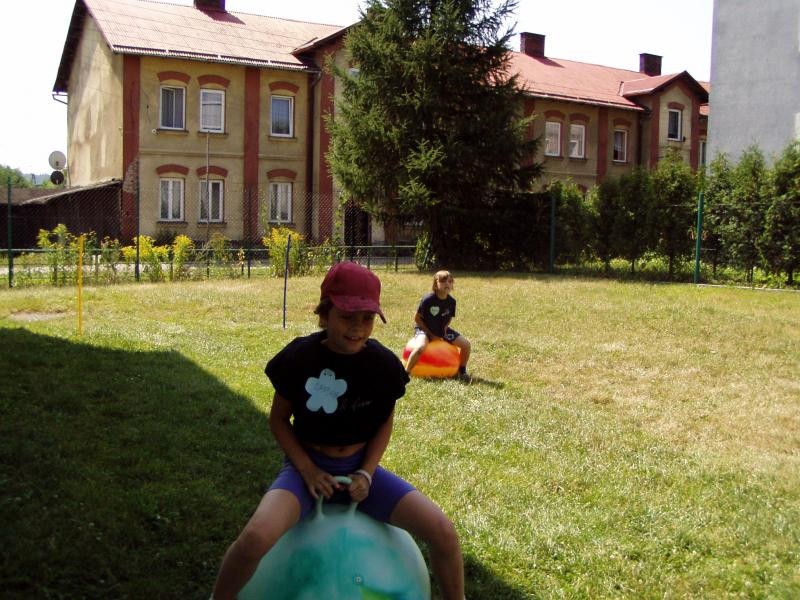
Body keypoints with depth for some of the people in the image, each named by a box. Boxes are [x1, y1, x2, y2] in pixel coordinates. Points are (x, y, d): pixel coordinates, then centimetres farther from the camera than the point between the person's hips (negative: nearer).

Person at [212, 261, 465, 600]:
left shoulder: (384, 364, -10)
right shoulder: (299, 358, -16)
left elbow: (384, 423, 5)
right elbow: (279, 420, -2)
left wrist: (367, 474, -9)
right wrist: (308, 470, -13)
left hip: (359, 467, 2)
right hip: (308, 466, -2)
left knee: (443, 532, -14)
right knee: (256, 537, -33)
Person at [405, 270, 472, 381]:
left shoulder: (451, 301, -6)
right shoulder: (428, 299, -21)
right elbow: (417, 318, -13)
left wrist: (444, 329, -7)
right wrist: (431, 335, -14)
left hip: (442, 330, 6)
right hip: (424, 329, -5)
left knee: (466, 345, -6)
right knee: (420, 347, -38)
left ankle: (461, 371, 17)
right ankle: (405, 374, -22)